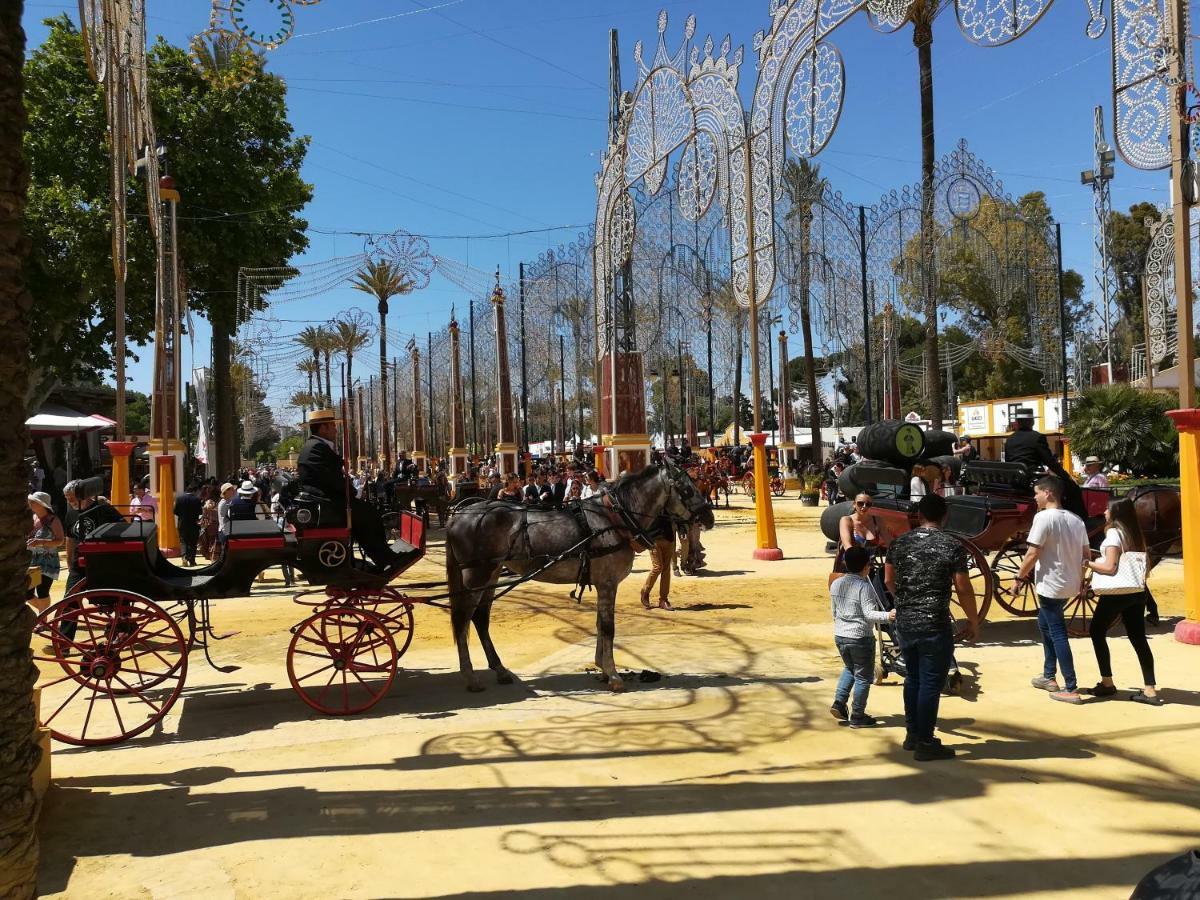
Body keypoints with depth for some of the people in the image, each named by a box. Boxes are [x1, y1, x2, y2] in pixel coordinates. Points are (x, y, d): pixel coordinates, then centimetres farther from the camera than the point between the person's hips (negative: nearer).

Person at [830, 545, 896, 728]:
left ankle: (839, 703, 15)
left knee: (849, 668, 27)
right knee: (863, 677, 7)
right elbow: (869, 613, -23)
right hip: (860, 638, -7)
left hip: (839, 636, 7)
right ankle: (857, 716, 12)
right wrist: (887, 616, -34)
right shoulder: (864, 586, -16)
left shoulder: (836, 584, 6)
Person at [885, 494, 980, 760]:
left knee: (912, 678, 18)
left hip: (904, 623, 5)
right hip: (935, 626, -5)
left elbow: (889, 581, 12)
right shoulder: (953, 546, -9)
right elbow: (963, 589, -10)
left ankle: (912, 734, 28)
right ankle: (925, 743, 9)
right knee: (931, 683, 3)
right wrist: (973, 620, 4)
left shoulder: (899, 543, 4)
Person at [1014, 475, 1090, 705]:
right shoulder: (1076, 520, 7)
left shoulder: (1044, 517, -16)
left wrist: (1020, 577, -8)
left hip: (1051, 585, -8)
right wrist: (1081, 580, 22)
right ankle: (1049, 677, 30)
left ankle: (1071, 689, -1)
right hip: (1070, 585, 8)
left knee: (1057, 634, -3)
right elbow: (1086, 554, 11)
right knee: (1045, 624, 23)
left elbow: (1033, 554, -18)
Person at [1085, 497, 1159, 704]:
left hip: (1117, 593, -7)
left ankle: (1107, 682, 11)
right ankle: (1150, 690, 6)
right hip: (1137, 592, 7)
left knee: (1096, 631, 9)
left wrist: (1088, 563, -6)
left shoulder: (1114, 533, -13)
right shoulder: (1135, 532, 11)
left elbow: (1110, 567, -19)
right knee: (1138, 639, 7)